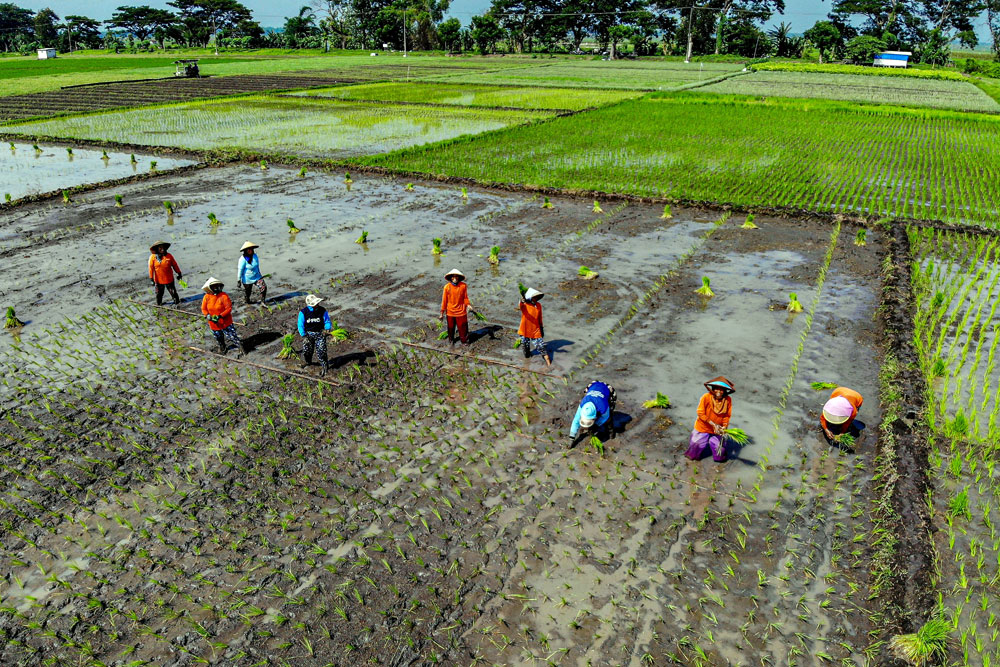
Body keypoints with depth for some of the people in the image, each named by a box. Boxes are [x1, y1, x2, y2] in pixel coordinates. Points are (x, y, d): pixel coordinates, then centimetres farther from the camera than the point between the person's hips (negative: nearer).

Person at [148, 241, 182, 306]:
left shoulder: (169, 256, -7)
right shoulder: (153, 257, -10)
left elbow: (175, 265, 3)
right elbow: (151, 268, -6)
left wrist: (179, 273, 10)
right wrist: (151, 279, -6)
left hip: (169, 279, 0)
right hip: (158, 280, 0)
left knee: (172, 291, 13)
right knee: (159, 293, 13)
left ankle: (176, 302, 33)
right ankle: (158, 304, 33)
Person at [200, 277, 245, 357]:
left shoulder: (223, 296, -19)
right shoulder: (206, 297, -8)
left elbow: (229, 308, -19)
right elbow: (203, 309, 1)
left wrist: (220, 316, -28)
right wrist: (208, 315, -19)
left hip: (225, 322, -4)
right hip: (213, 323, 4)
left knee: (232, 336, -4)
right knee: (218, 338, 25)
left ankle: (241, 349, 11)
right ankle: (222, 348, 52)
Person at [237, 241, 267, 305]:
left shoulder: (255, 256, -1)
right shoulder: (243, 259, -19)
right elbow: (240, 270, -16)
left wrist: (259, 274, 24)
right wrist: (239, 280, -14)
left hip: (256, 277, 5)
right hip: (247, 279, -5)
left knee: (263, 287, -12)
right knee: (247, 291, 11)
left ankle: (263, 302, -1)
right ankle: (247, 300, 41)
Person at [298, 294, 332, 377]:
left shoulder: (322, 311, -11)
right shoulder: (303, 312, -12)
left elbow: (327, 322, -2)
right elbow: (301, 325, -6)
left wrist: (327, 329, -23)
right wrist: (304, 337, -14)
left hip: (320, 333, -1)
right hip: (308, 334, 1)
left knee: (321, 350, -9)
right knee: (306, 349, 5)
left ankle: (324, 367, 10)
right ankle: (307, 361, 38)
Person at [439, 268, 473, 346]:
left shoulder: (463, 286, -8)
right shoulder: (447, 287, -9)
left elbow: (465, 298, 2)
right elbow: (444, 300, -1)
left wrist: (468, 305, -19)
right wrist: (442, 313, 2)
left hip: (461, 311, -1)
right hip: (450, 312, 1)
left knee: (463, 327, 4)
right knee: (451, 328, 16)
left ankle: (464, 341, 25)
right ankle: (451, 340, 39)